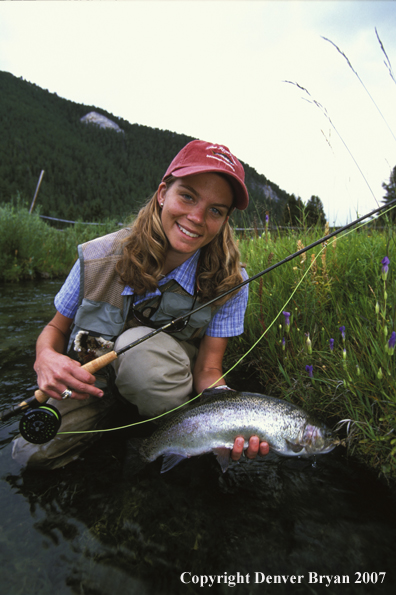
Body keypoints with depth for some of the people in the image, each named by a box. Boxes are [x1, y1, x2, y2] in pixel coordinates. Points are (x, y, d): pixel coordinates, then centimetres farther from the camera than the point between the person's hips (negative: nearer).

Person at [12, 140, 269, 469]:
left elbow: (207, 371, -18)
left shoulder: (229, 281, -21)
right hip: (90, 380, 2)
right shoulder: (99, 258, -19)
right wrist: (45, 358, -28)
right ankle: (110, 410, 11)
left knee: (139, 345, -35)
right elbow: (56, 328, -4)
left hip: (168, 375, -1)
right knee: (32, 452, -16)